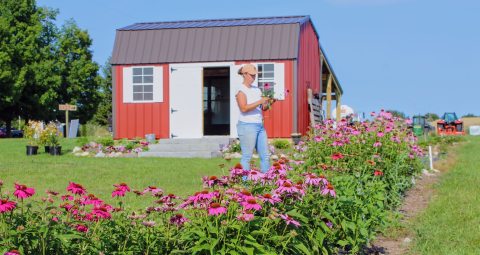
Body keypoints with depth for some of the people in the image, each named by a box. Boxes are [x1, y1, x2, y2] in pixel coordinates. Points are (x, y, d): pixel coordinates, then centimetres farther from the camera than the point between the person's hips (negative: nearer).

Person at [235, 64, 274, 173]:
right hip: (247, 126, -8)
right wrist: (260, 101, -22)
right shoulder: (241, 90, -7)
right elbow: (244, 108, -20)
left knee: (265, 155, 7)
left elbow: (263, 108, 17)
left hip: (260, 125, 8)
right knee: (247, 157, -5)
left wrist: (269, 102, -4)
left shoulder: (256, 89, 15)